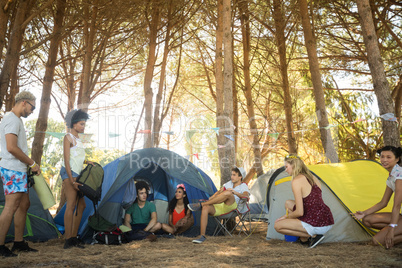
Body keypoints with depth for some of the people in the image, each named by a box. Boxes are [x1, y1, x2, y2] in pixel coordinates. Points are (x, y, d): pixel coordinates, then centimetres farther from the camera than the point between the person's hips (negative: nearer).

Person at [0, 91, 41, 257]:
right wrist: (32, 164, -14)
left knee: (24, 204, 14)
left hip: (18, 170, 11)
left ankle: (19, 243, 20)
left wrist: (29, 165, 15)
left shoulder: (15, 120, 19)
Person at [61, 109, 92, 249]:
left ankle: (74, 237, 12)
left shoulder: (78, 139, 21)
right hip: (68, 173, -9)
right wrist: (72, 181, -18)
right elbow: (67, 160, -12)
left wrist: (86, 162, 8)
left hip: (77, 174, 9)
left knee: (81, 205, 8)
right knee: (71, 205, -12)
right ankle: (68, 240, -11)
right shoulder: (68, 137, -5)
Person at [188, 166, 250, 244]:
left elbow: (246, 196, -13)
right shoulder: (229, 183, 26)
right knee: (205, 208, -29)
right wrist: (208, 199, 14)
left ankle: (200, 204, -31)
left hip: (230, 206, -5)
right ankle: (202, 236, -28)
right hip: (218, 207, 5)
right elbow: (219, 192, 28)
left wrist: (234, 192, -28)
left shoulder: (244, 187, 9)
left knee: (228, 193, -37)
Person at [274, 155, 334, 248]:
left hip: (317, 226, -9)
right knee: (288, 203, 20)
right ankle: (304, 238, 13)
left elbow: (299, 212, -17)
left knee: (277, 226, 0)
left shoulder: (297, 181, -14)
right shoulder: (313, 178, 14)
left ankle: (312, 235, -2)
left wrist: (286, 217, 6)